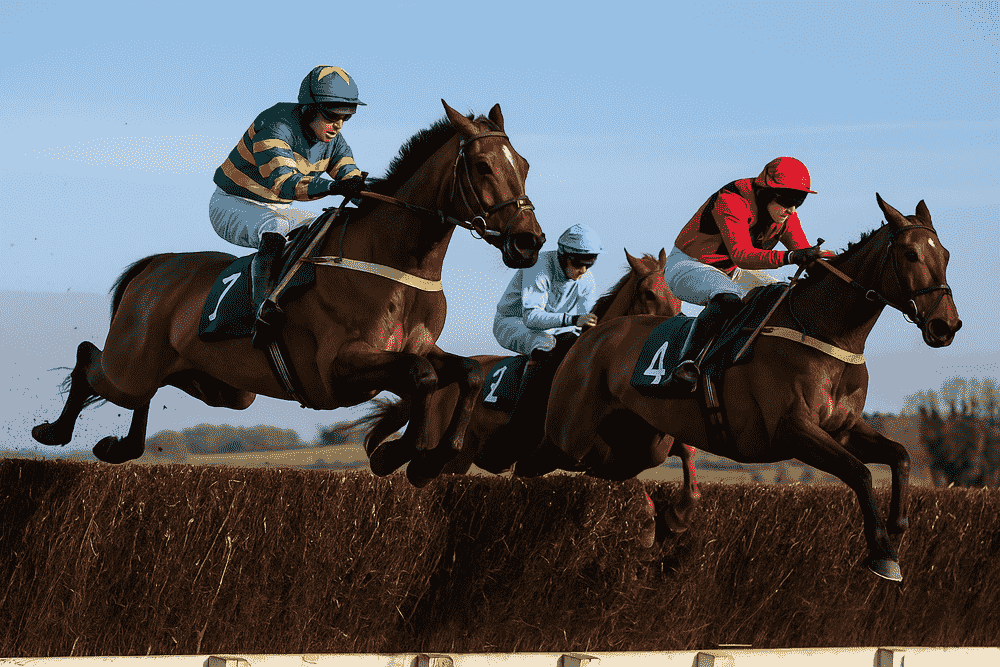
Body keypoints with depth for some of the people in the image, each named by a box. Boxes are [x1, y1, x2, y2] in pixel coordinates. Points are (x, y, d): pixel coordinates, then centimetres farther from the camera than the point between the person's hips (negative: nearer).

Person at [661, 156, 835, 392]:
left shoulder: (784, 212, -6)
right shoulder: (731, 201, -30)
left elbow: (802, 250, -3)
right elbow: (741, 255, -42)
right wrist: (788, 257, -56)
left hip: (732, 273, 8)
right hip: (688, 265, -8)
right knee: (728, 298, -40)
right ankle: (686, 365, -42)